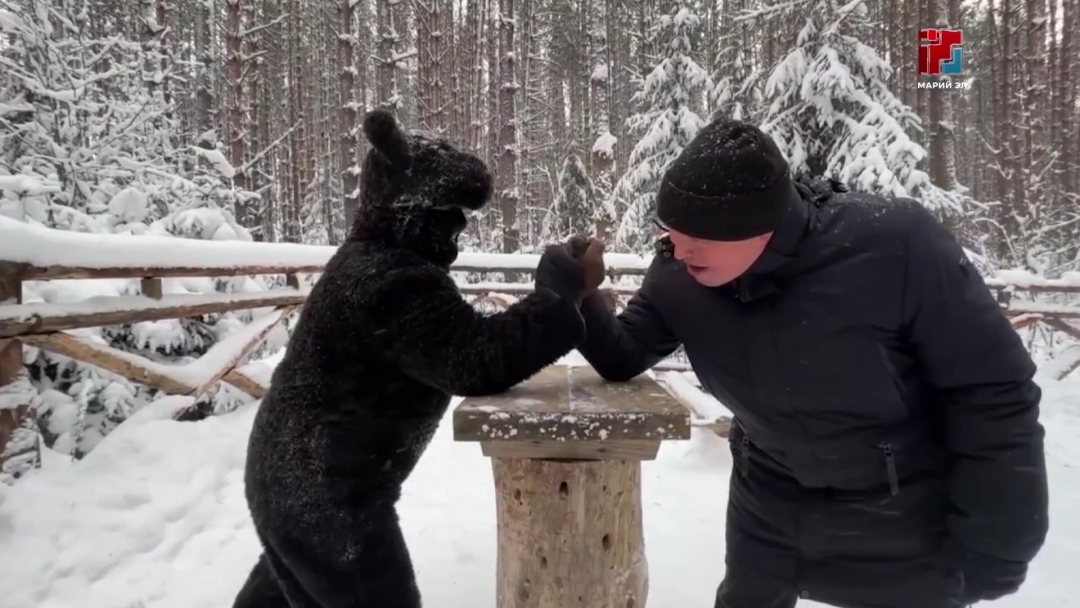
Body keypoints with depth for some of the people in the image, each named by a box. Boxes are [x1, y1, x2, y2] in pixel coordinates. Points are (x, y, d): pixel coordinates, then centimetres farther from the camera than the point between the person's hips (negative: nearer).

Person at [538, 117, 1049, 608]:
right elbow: (623, 358, -6)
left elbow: (994, 395, -20)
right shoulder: (677, 275, -18)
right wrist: (577, 295, -25)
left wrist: (989, 551, -13)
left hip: (904, 526, -3)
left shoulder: (896, 247, -30)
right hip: (769, 505, 4)